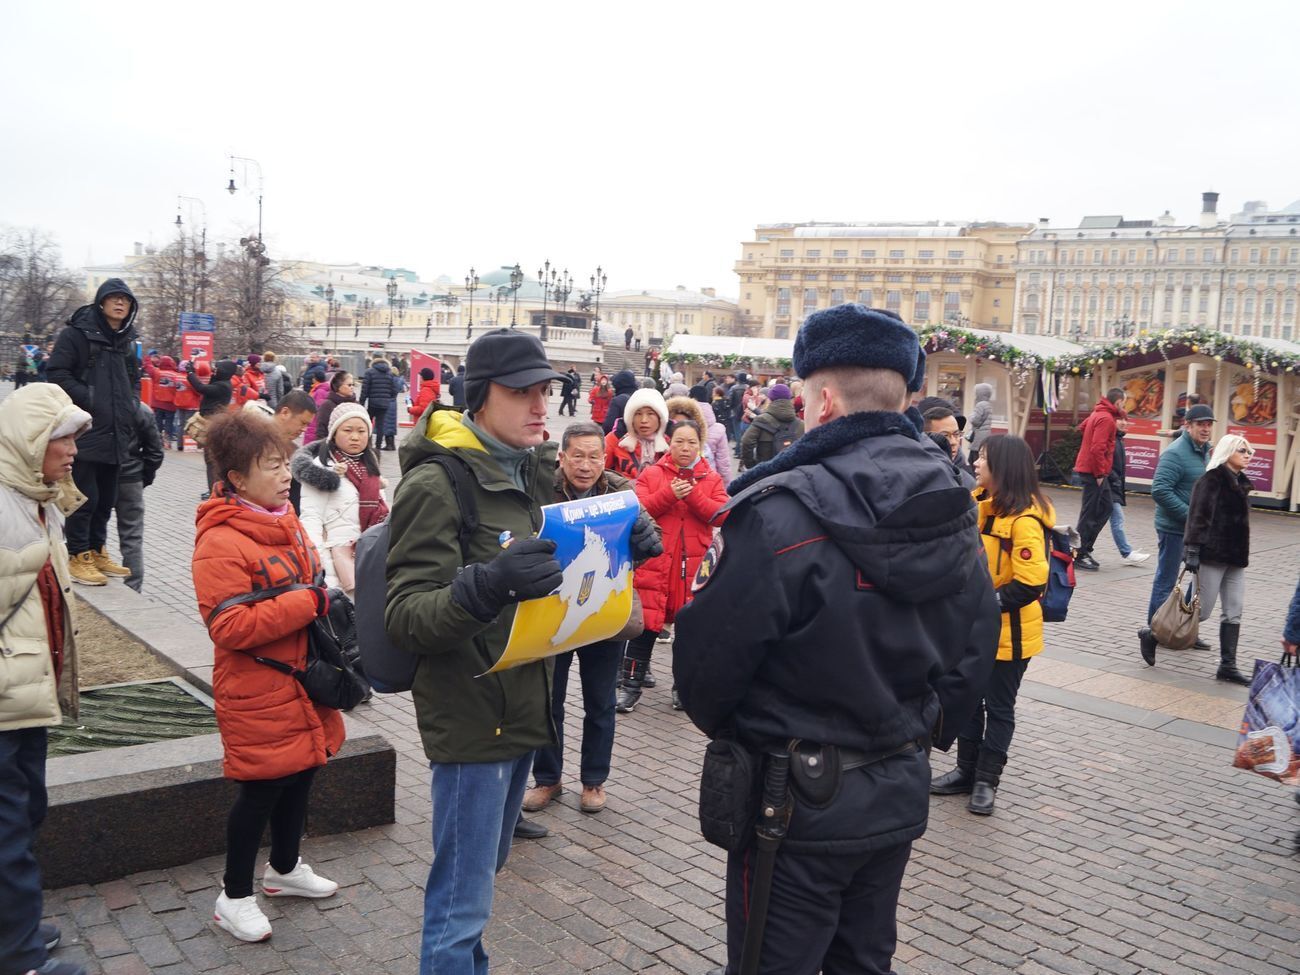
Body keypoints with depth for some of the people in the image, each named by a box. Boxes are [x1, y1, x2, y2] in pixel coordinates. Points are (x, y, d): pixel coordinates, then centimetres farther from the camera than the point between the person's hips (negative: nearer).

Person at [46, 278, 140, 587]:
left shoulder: (127, 341, 16)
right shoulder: (77, 333, -6)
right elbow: (58, 373, -11)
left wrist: (131, 404, 12)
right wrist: (88, 400, -17)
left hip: (115, 434, 7)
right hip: (85, 431, -7)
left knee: (107, 498, 13)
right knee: (85, 497, -4)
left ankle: (97, 551, 25)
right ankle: (78, 557, 6)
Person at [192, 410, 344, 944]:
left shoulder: (286, 520, 7)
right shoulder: (220, 543, -21)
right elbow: (229, 626, -27)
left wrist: (324, 600, 5)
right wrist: (307, 603, -25)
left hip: (302, 683, 9)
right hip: (258, 696, -8)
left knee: (301, 774, 19)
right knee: (262, 788, 2)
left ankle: (284, 869, 41)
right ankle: (234, 897, 22)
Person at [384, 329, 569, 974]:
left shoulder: (532, 473, 9)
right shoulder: (437, 482, -15)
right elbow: (405, 617, -20)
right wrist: (485, 586, -39)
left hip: (524, 710, 8)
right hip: (471, 718, -8)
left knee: (482, 873, 23)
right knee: (461, 904, 0)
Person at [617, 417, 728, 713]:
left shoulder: (711, 479, 8)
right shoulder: (651, 474, 5)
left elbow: (723, 514, -5)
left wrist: (693, 495, -16)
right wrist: (669, 494, -18)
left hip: (695, 564, 1)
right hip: (653, 560, -1)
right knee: (645, 624, 0)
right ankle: (631, 684, 10)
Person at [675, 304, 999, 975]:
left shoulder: (781, 515, -24)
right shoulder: (955, 511, -1)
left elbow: (707, 656, -18)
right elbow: (975, 650, 7)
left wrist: (722, 726, 3)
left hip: (798, 801, -7)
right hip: (901, 794, 7)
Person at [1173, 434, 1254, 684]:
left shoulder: (1240, 483, 16)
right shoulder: (1212, 480, -10)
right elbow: (1198, 516, -17)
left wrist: (1242, 555, 22)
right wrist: (1192, 549, -24)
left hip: (1235, 558, 8)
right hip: (1212, 556, -8)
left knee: (1234, 612, 5)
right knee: (1202, 610, -5)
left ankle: (1227, 666, 9)